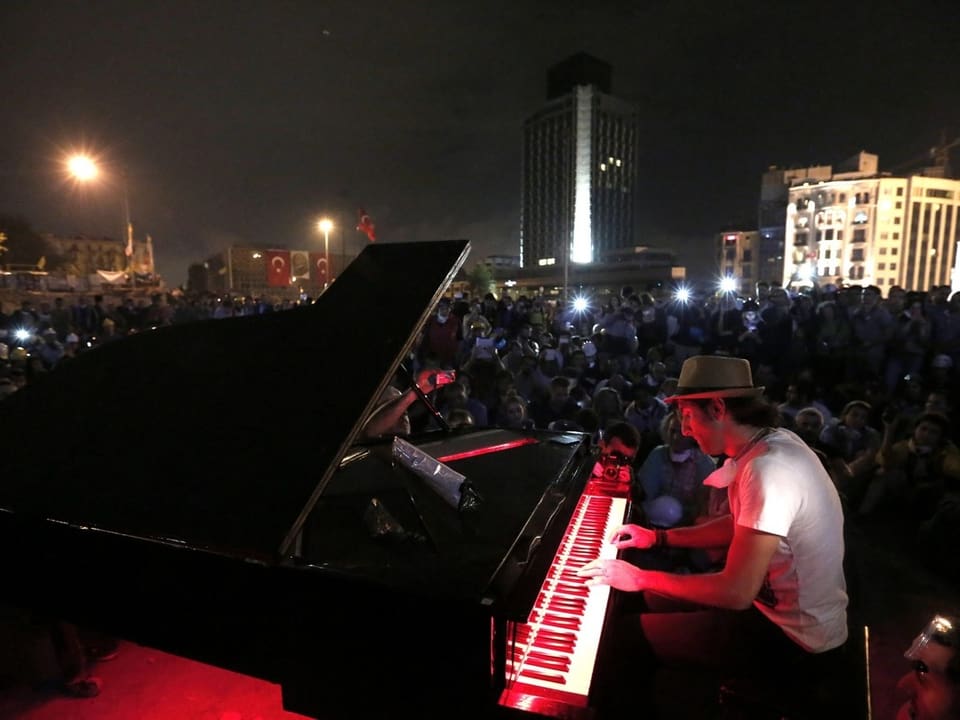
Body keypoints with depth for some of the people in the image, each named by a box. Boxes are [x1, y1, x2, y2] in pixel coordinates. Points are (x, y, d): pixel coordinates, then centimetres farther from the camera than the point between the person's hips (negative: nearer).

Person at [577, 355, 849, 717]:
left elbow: (736, 593, -30)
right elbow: (740, 526, 13)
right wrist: (659, 537, 9)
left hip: (794, 641, -9)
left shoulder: (769, 469, -31)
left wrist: (642, 578, -19)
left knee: (626, 634, -5)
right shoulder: (771, 444, 0)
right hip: (781, 604, 9)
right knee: (643, 603, 16)